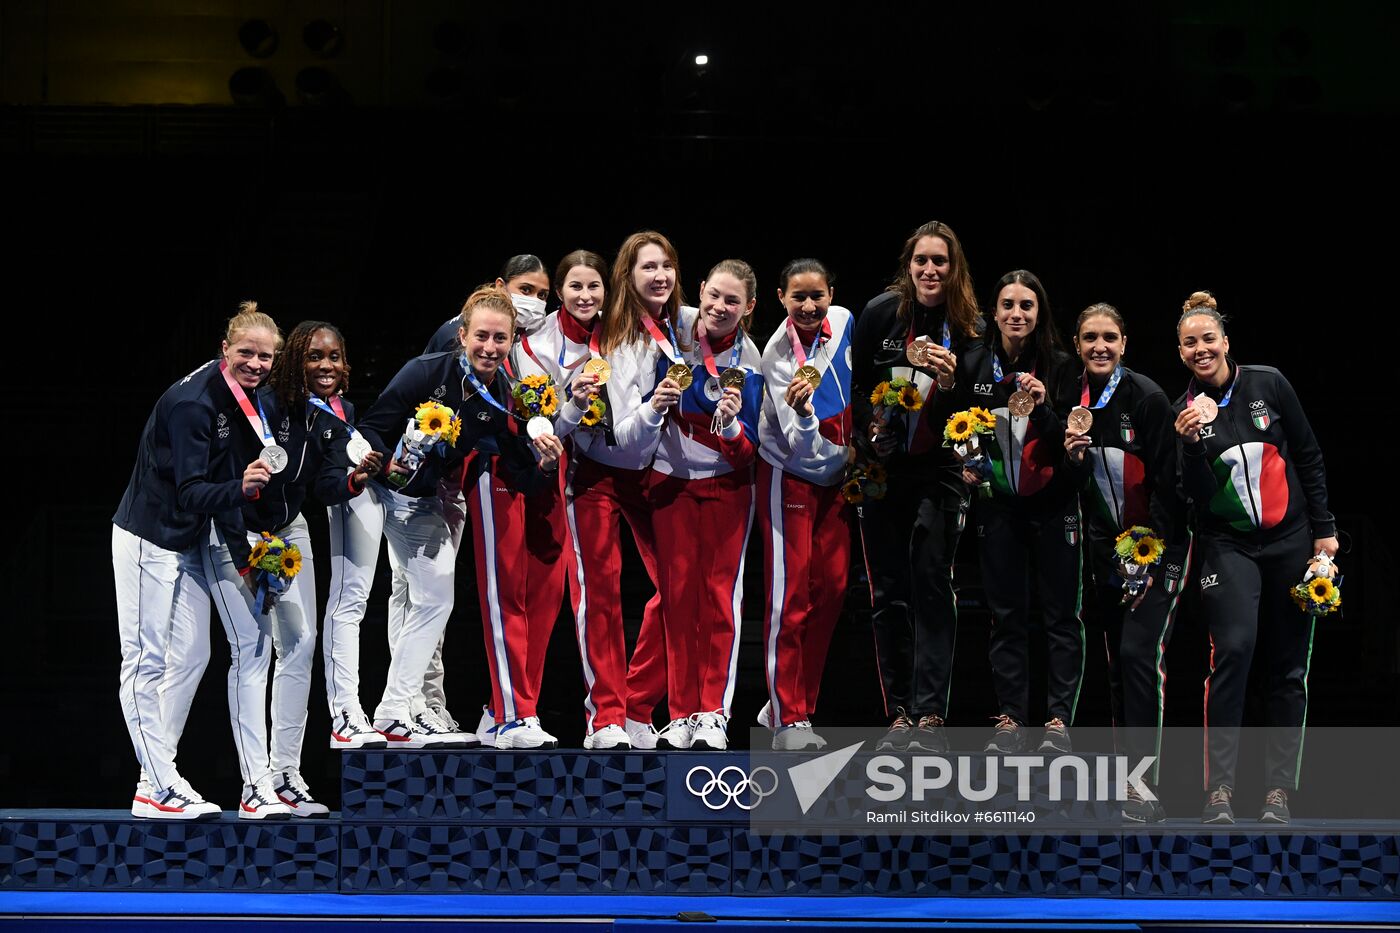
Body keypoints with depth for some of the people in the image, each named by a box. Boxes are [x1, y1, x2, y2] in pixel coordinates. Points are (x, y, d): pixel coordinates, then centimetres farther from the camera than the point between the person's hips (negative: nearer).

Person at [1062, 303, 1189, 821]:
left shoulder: (1146, 398, -14)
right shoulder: (1075, 400, 3)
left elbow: (1167, 481, -13)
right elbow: (1080, 489, 9)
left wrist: (1152, 554, -17)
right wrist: (1071, 459, -13)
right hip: (1107, 545, 6)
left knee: (1139, 652, -16)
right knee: (1116, 660, 5)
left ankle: (1144, 783, -18)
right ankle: (1125, 772, 11)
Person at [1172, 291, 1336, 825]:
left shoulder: (1268, 384, -3)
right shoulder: (1183, 411, -3)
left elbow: (1309, 457, 5)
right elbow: (1195, 496, -9)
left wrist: (1325, 530, 3)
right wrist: (1190, 443, -25)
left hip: (1290, 540, 1)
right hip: (1228, 545, -1)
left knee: (1289, 668, 3)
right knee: (1233, 649, -21)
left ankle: (1279, 790, 10)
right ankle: (1219, 789, -21)